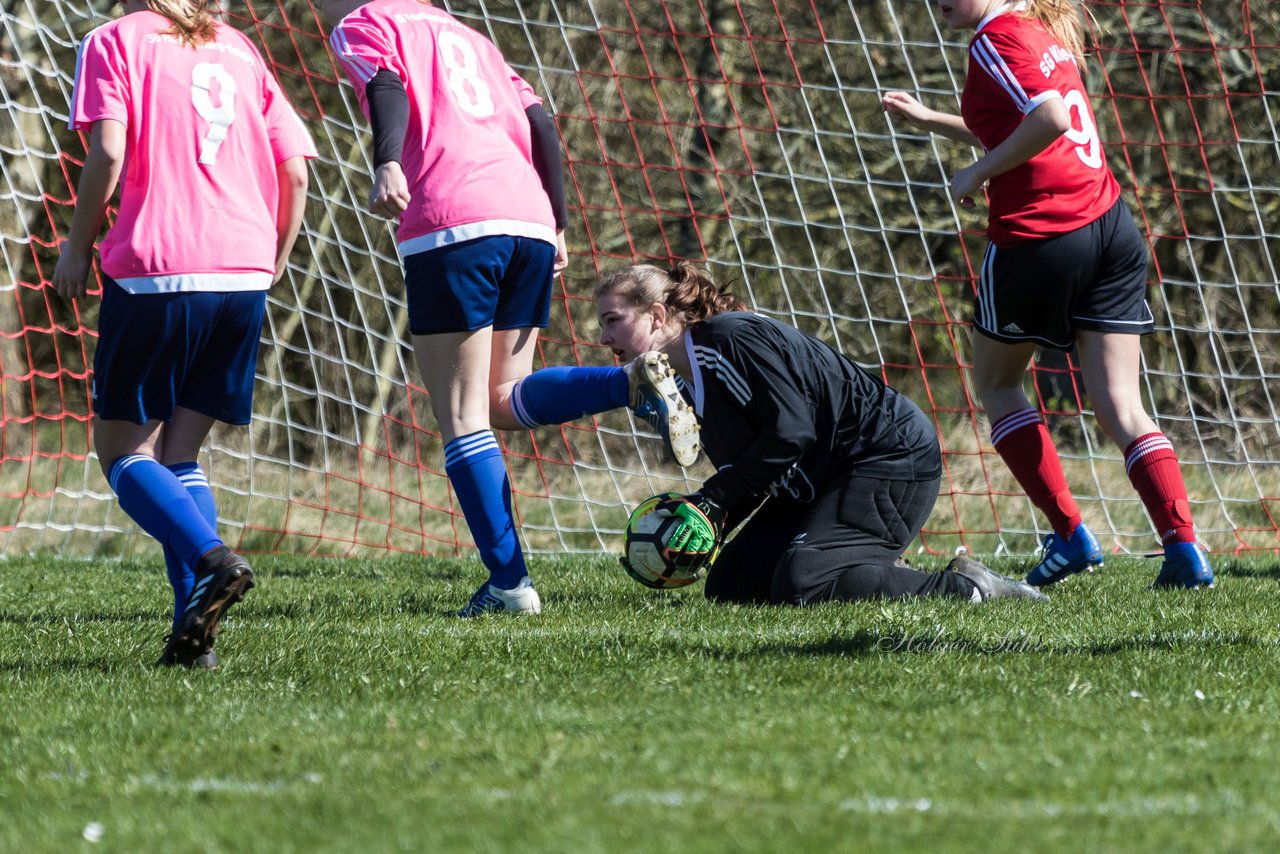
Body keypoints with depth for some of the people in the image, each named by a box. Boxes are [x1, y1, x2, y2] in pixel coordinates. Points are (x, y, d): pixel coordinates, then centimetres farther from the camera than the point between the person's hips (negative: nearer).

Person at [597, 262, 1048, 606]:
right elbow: (746, 475, 14)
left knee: (798, 587, -26)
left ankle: (965, 587, -15)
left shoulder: (729, 338, -17)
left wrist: (708, 502, -21)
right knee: (728, 586, 1)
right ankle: (874, 577, 9)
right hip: (818, 482, 10)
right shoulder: (686, 385, 12)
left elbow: (790, 433, -24)